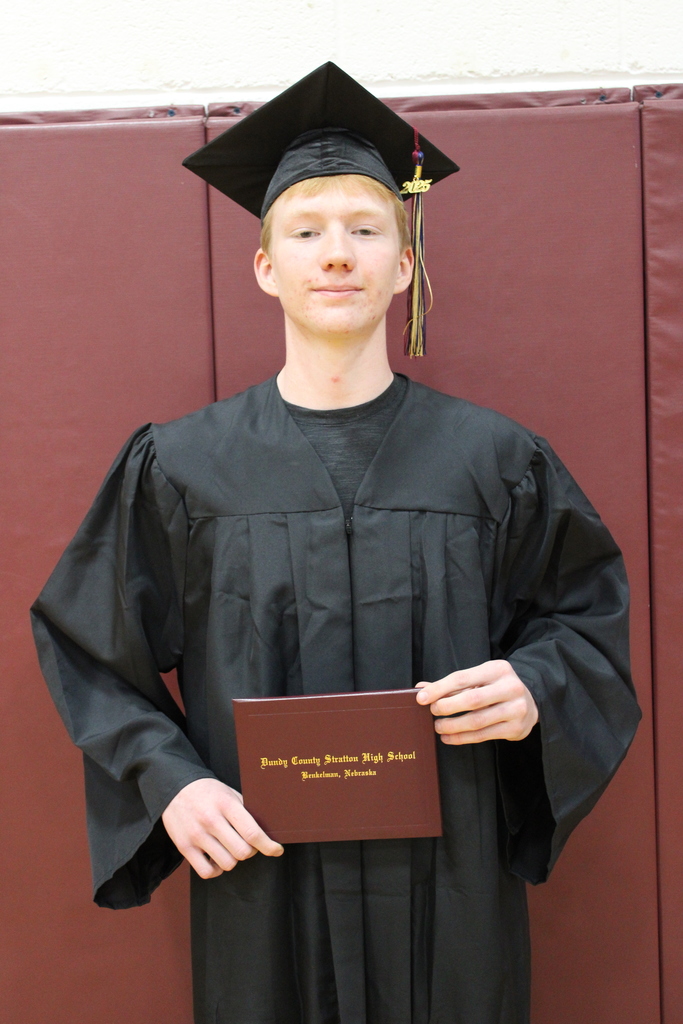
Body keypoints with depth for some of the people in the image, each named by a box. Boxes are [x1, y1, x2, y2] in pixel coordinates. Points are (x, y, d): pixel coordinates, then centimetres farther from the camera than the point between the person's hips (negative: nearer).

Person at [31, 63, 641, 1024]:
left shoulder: (494, 460, -1)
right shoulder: (181, 468, -2)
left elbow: (589, 604, 10)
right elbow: (88, 646, 5)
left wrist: (536, 690, -11)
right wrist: (169, 780, -9)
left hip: (450, 892, 1)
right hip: (263, 888, 0)